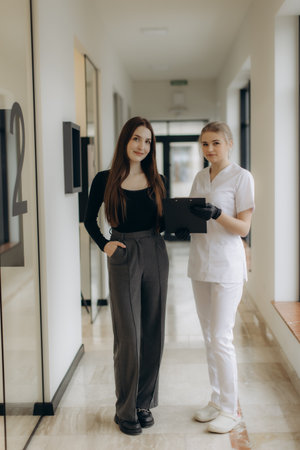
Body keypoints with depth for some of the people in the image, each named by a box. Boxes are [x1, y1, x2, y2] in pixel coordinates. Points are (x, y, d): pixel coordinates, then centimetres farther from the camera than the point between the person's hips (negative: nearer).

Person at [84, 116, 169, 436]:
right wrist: (104, 244, -4)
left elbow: (163, 222, 13)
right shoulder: (105, 180, -2)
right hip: (123, 258, -3)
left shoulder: (156, 181, 6)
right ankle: (126, 410, 14)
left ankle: (145, 403, 23)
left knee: (153, 333, 8)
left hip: (155, 256, 3)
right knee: (128, 336, -1)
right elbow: (89, 220, 9)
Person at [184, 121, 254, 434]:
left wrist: (217, 214, -27)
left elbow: (243, 228, -11)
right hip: (200, 265, 7)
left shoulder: (241, 177, -6)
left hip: (226, 266, -6)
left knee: (221, 338, -5)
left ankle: (230, 409, 8)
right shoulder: (200, 177, 13)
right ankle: (217, 400, 25)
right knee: (209, 337, 12)